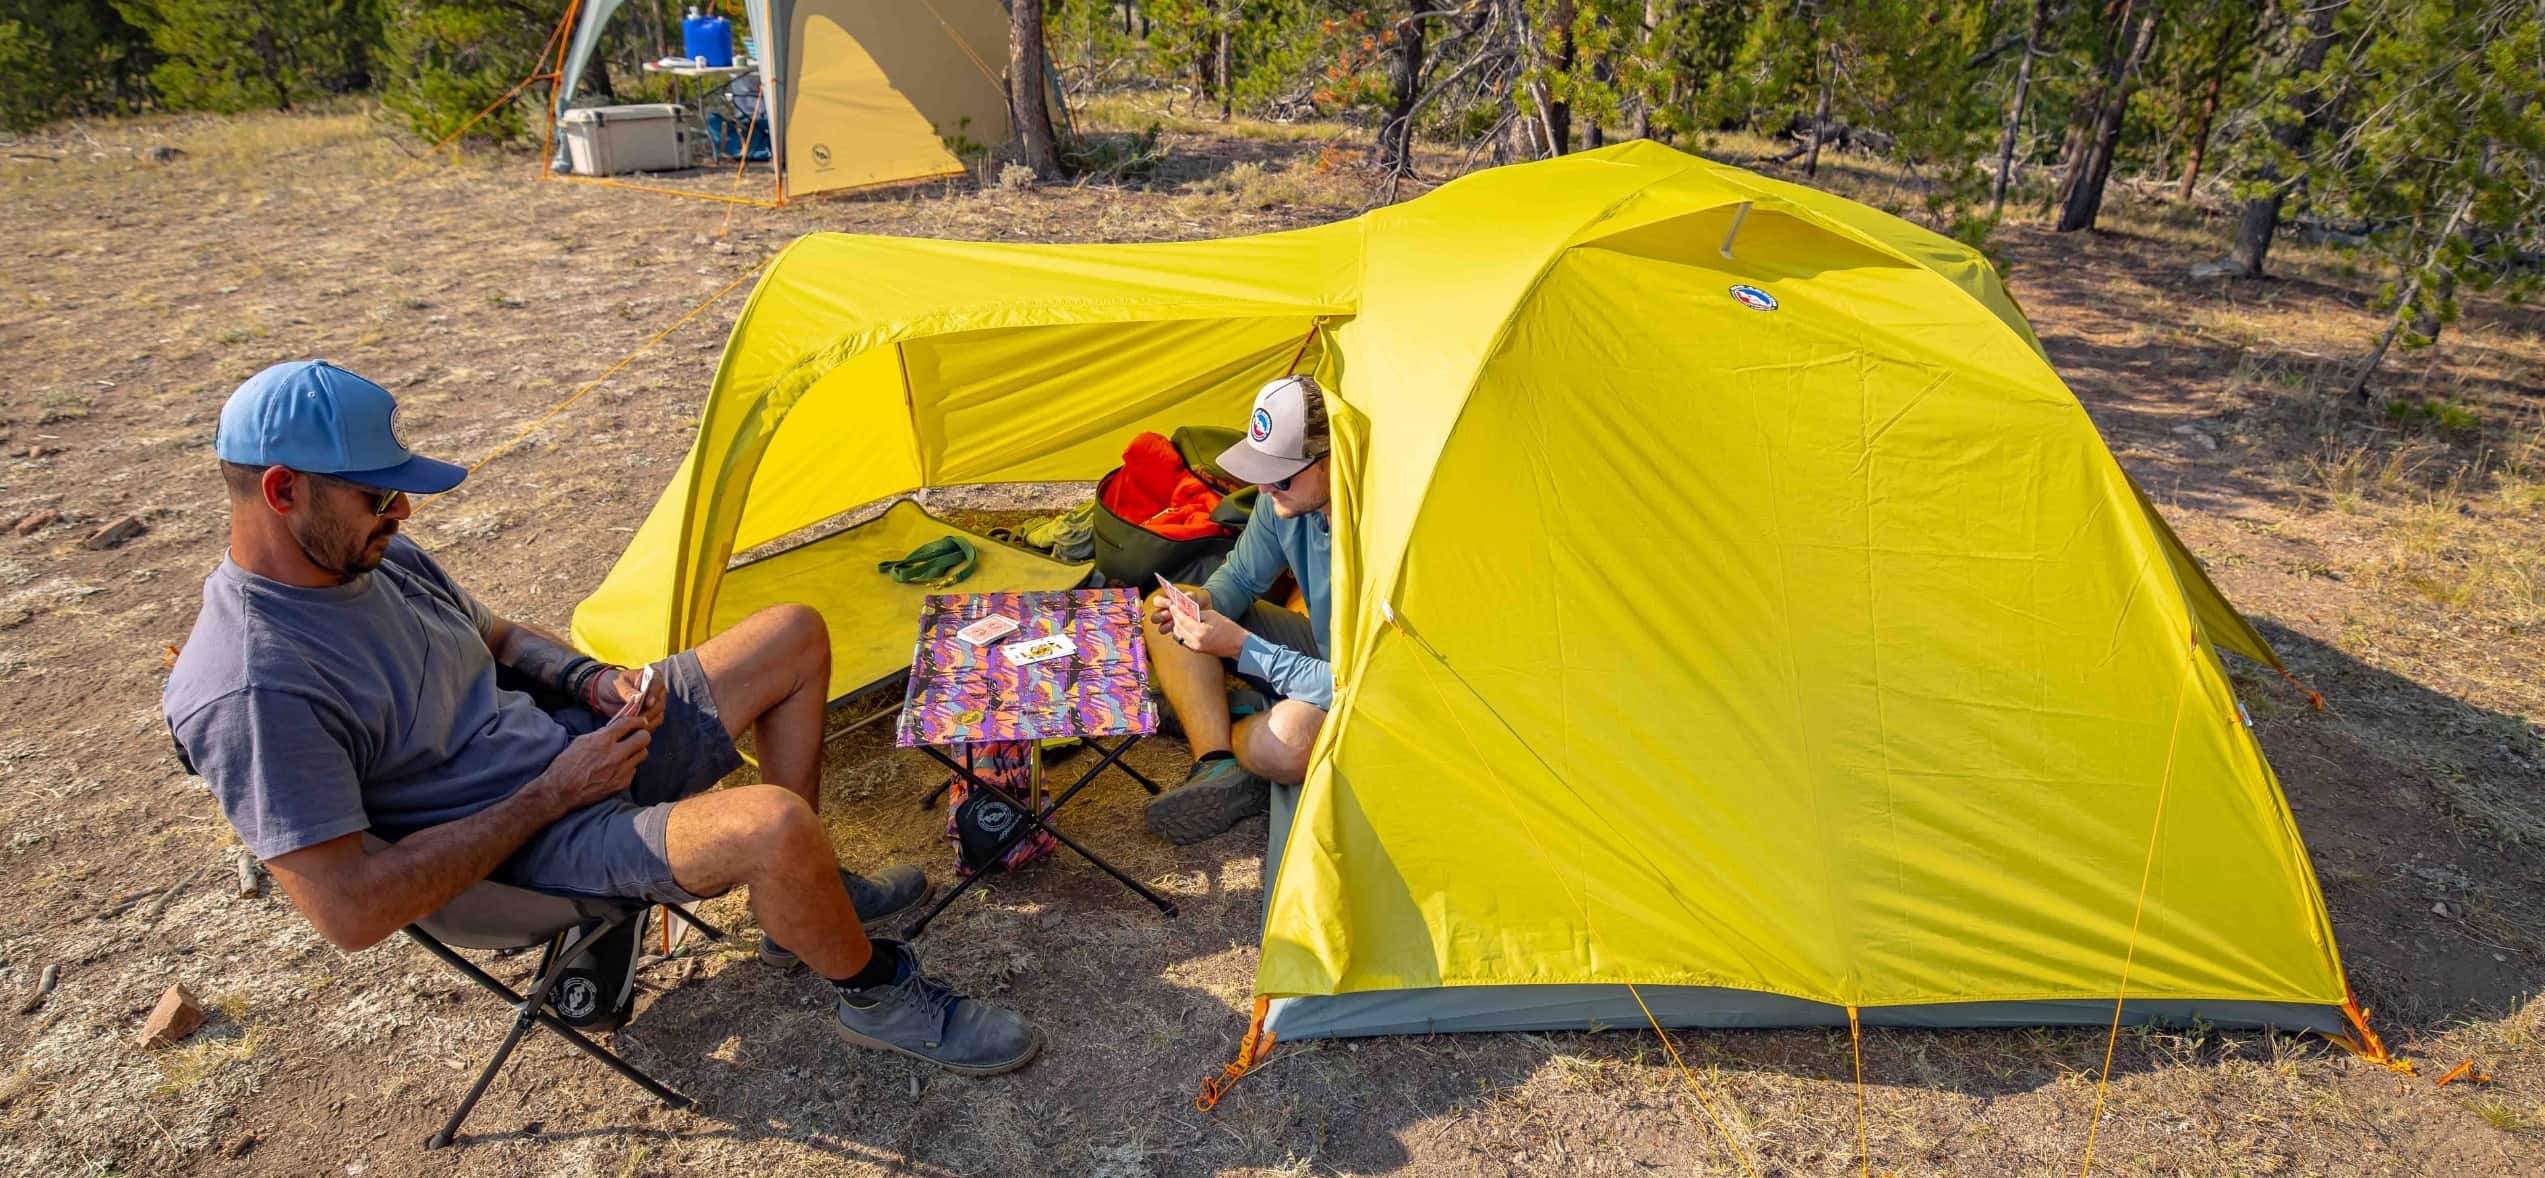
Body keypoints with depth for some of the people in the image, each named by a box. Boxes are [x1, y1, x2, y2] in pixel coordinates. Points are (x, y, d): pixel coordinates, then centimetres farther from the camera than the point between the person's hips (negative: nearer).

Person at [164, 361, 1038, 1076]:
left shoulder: (374, 556, 2)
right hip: (520, 844, -9)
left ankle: (802, 908, 16)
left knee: (795, 636, 8)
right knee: (775, 825, -34)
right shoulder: (252, 691, -25)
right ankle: (880, 999, -1)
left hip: (577, 745, 9)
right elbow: (350, 913, -27)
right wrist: (551, 795, -21)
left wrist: (591, 681, -2)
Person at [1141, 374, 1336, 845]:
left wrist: (1241, 646, -33)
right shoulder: (1287, 499, -11)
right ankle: (1219, 769, -13)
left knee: (1285, 737, -41)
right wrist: (1201, 603, -18)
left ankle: (1213, 737, -3)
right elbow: (1240, 579, 6)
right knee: (1169, 617, -2)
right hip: (1321, 652, 8)